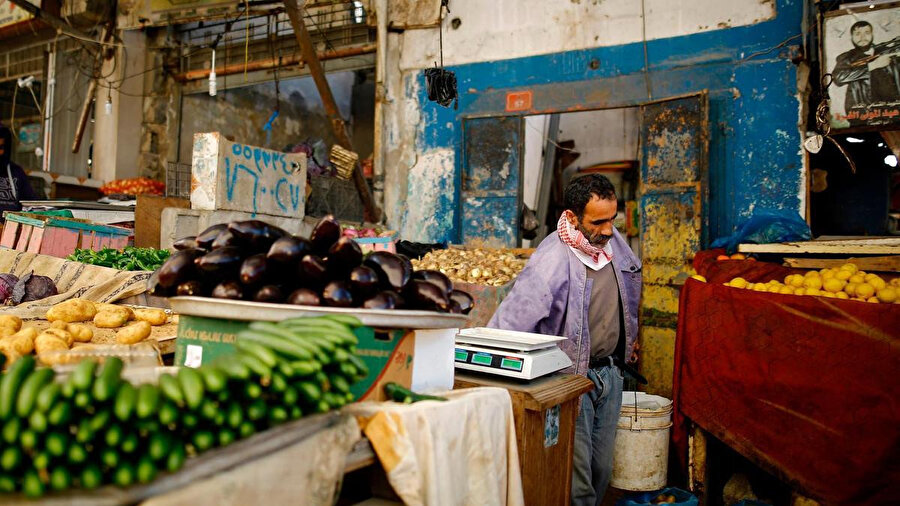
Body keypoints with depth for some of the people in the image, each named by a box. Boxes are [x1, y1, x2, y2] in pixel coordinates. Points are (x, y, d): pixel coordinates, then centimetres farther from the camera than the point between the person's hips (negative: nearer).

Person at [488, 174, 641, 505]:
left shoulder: (612, 240, 0)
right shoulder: (551, 259, -24)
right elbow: (511, 320, -30)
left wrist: (626, 342, 27)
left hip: (610, 372, 7)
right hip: (571, 378, -7)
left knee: (602, 469, 18)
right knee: (576, 478, -1)